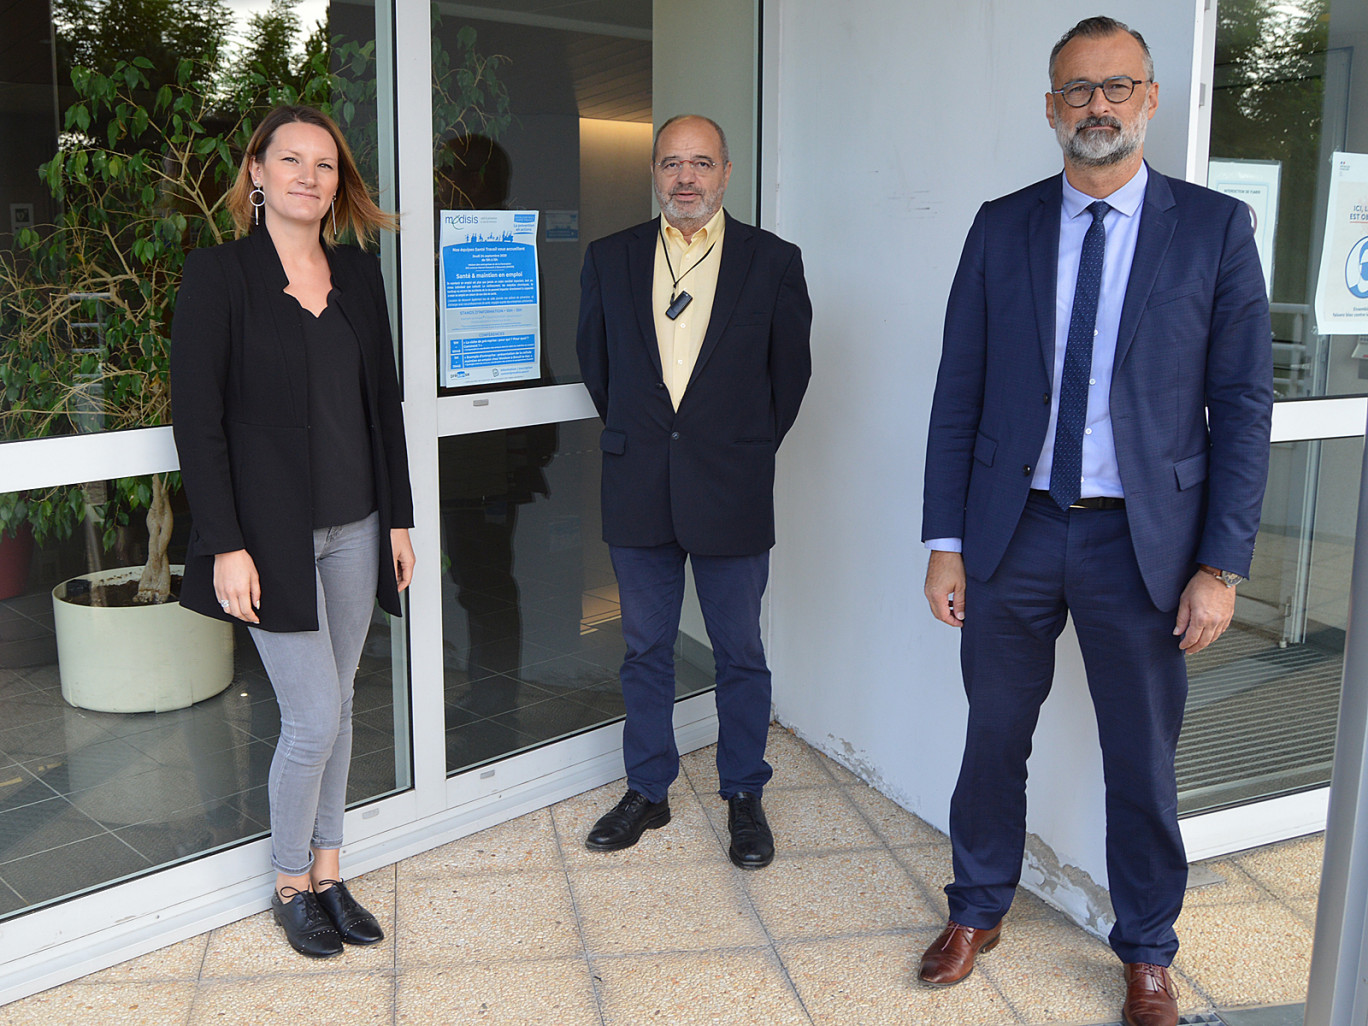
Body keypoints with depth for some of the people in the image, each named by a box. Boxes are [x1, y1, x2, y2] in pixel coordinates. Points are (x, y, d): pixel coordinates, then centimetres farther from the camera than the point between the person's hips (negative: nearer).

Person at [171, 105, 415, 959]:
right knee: (313, 718, -3)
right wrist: (226, 545, -15)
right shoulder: (218, 274, -7)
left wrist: (399, 517, 9)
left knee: (337, 708, 13)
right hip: (273, 531, -5)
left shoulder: (359, 274, 8)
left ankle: (328, 873, 29)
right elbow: (197, 417, -10)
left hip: (353, 528, 5)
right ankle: (291, 884, 20)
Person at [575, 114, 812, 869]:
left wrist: (748, 449, 5)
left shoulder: (773, 262, -1)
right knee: (645, 649, 13)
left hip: (731, 494, -2)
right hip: (637, 491, 2)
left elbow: (790, 369, 6)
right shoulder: (609, 259, 4)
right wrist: (633, 436, 10)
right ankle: (647, 792, 29)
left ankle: (744, 797, 26)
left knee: (740, 654, 8)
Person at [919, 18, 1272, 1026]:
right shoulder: (1002, 227, 3)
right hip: (1013, 529, 2)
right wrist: (946, 541, -1)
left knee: (1143, 761, 12)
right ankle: (979, 911, 38)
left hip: (1143, 542, -1)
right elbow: (959, 393, 2)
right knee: (995, 738, 15)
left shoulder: (1215, 228, -2)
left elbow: (1242, 406, -3)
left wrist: (1223, 564, -9)